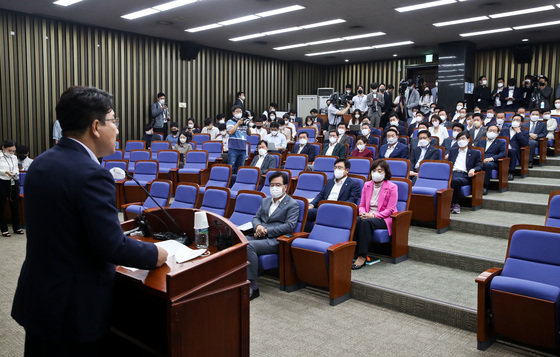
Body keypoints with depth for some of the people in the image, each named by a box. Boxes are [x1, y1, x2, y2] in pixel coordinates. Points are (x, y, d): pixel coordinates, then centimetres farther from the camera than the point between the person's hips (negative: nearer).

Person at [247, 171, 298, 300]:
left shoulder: (292, 204, 1)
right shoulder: (265, 201, 23)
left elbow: (289, 226, -10)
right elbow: (256, 217, 22)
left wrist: (267, 230, -14)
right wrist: (258, 226, -4)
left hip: (275, 240, -6)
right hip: (259, 236, 6)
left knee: (249, 246, -32)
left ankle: (252, 287, -25)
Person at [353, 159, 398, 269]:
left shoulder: (392, 187, -3)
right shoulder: (367, 185, 13)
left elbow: (390, 210, -8)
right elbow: (362, 205, 15)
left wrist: (373, 215, -19)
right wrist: (362, 213, -8)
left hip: (384, 219, -4)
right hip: (367, 216, 4)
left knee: (366, 222, -36)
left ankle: (362, 256, -35)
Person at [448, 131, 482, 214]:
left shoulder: (474, 153, 20)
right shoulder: (452, 151, 31)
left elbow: (479, 166, 10)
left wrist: (473, 169, -12)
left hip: (465, 175, -2)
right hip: (452, 173, 3)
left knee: (455, 180, -39)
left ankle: (455, 204, -25)